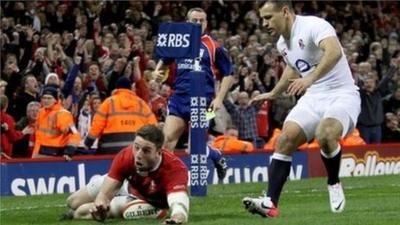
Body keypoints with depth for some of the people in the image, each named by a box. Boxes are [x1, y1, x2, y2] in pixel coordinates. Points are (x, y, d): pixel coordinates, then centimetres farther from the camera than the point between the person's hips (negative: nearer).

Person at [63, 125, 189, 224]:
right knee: (73, 203, 18)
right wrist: (99, 203, -61)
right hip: (127, 184, 3)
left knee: (82, 212, -14)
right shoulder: (126, 156, -38)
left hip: (145, 202, -3)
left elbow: (179, 202, -63)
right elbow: (104, 193, -35)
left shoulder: (175, 169, -48)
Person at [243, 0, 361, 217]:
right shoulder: (282, 43, 10)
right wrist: (273, 94, 42)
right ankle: (270, 203, -16)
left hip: (341, 95, -8)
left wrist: (310, 78, -50)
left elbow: (334, 51, -37)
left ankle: (334, 184, -6)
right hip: (313, 98, 8)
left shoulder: (314, 26, -17)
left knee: (325, 134, -34)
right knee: (285, 139, -13)